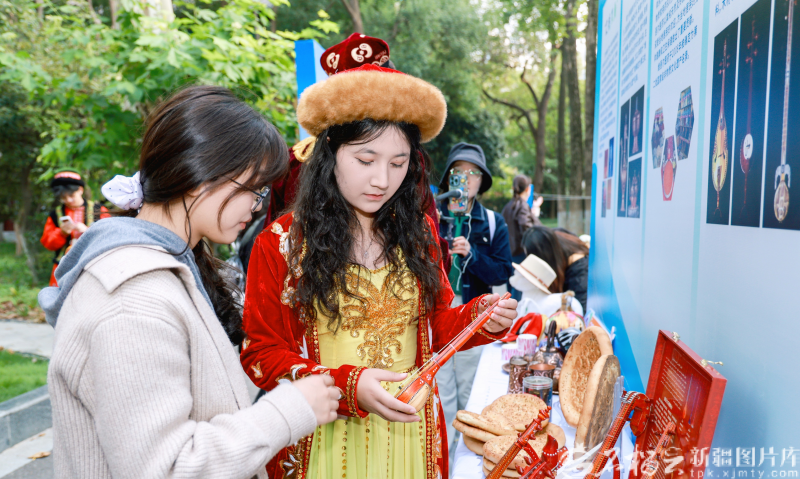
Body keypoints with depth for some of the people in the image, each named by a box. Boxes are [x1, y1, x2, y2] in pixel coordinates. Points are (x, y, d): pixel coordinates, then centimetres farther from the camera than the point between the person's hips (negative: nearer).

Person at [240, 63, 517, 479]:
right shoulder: (281, 243, -9)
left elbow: (435, 327, 9)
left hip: (410, 430, 3)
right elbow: (259, 354, -9)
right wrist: (347, 386, -22)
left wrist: (480, 318, -11)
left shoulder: (420, 232, 1)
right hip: (322, 440, -3)